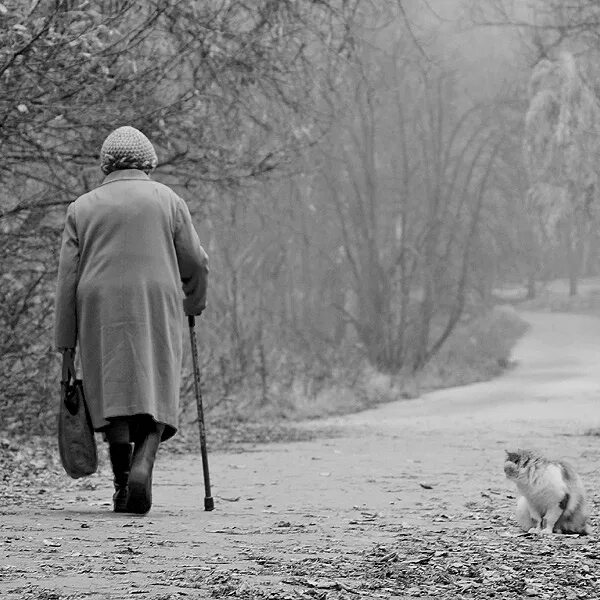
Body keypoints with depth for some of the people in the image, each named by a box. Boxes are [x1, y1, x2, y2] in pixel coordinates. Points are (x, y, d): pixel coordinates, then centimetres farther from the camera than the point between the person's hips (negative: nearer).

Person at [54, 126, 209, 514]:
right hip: (157, 307, -1)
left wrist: (66, 338, 6)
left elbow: (68, 275, 4)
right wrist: (195, 303, 28)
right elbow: (195, 263, 8)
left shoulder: (83, 207, 9)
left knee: (113, 395, 7)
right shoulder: (168, 201, 7)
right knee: (155, 395, 2)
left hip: (100, 311, 1)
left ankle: (122, 483, -2)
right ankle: (142, 466, -21)